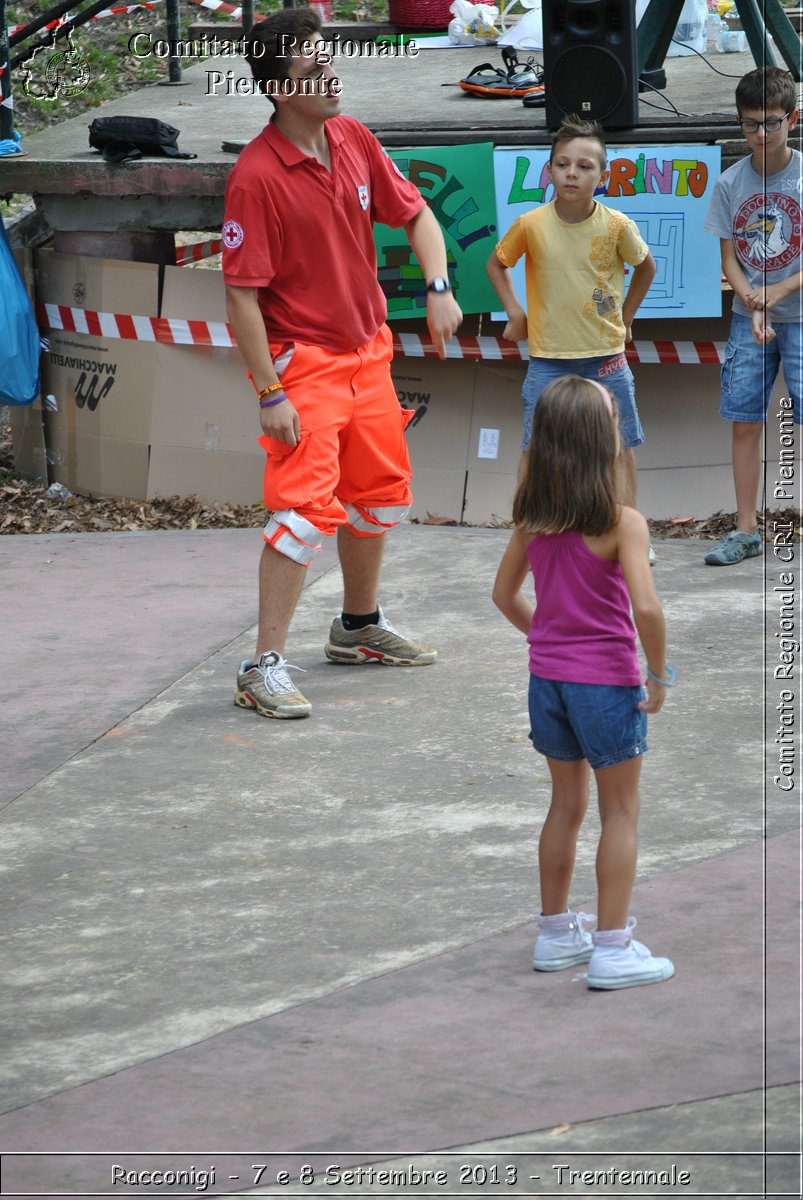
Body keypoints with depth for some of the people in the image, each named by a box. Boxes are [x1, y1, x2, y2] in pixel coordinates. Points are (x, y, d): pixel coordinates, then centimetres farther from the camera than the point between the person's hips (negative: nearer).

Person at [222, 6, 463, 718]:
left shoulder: (352, 139, 1)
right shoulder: (258, 175, -20)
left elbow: (414, 214, 14)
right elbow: (241, 293, -20)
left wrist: (438, 288, -3)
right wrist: (269, 394, -21)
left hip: (369, 351, 8)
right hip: (302, 360, -8)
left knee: (381, 497, 19)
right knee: (306, 511, -15)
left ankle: (360, 628, 39)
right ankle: (265, 670, -11)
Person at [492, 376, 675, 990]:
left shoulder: (532, 518, 0)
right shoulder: (622, 523, -18)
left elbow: (505, 594, 10)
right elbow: (645, 606, -27)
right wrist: (660, 673, -14)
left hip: (548, 678, 6)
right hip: (608, 681, -6)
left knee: (567, 804, 20)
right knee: (621, 812, 6)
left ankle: (556, 933, 28)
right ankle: (613, 949, 7)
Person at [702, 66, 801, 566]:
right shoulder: (731, 183, 1)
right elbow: (729, 259, 3)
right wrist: (753, 307, -13)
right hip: (748, 319, 3)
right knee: (745, 424, 5)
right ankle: (746, 531, 14)